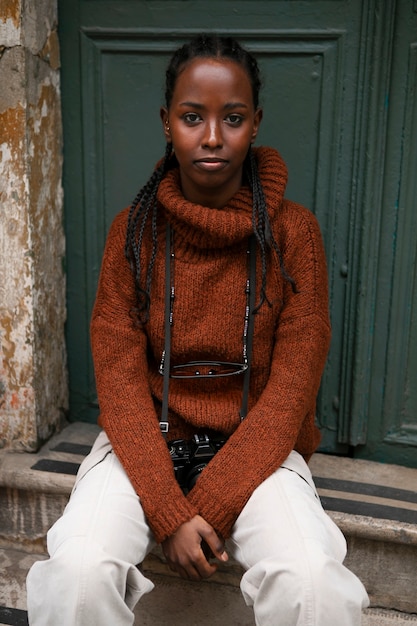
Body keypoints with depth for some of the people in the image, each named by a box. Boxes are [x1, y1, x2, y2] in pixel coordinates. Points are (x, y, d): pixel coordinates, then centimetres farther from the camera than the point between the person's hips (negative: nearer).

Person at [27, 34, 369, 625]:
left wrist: (210, 508, -16)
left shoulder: (294, 233, -5)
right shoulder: (134, 230, -2)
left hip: (256, 446, 0)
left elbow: (290, 390, -8)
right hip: (146, 441, 1)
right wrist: (169, 514, -18)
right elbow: (120, 379, -6)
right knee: (78, 570, -25)